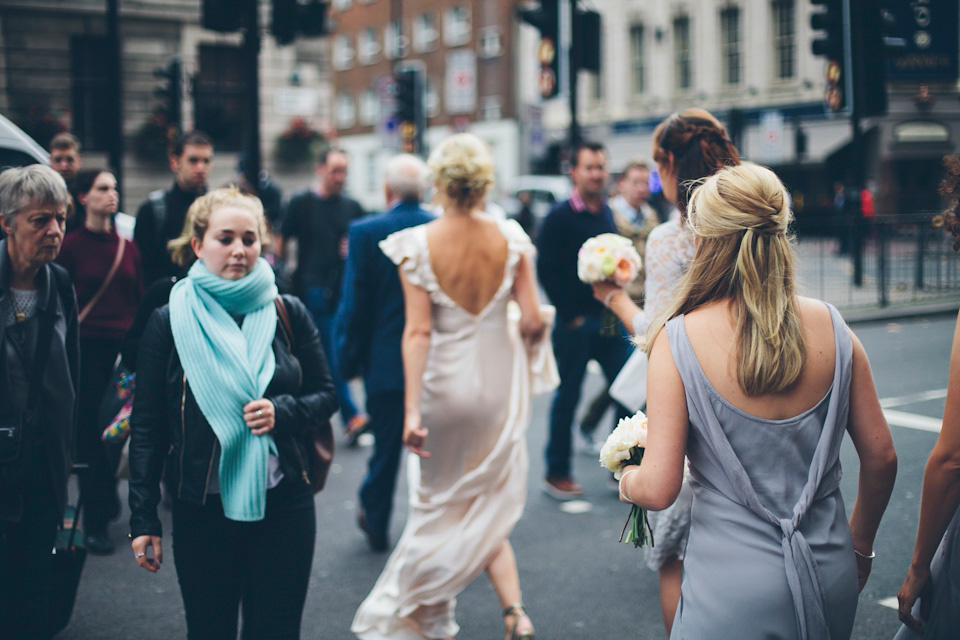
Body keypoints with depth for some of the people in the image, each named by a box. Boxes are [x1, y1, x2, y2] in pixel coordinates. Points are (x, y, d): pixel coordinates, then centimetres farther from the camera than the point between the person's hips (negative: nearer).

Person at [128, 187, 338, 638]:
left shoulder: (287, 314, 2)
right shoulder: (169, 322, -1)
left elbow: (326, 395, 9)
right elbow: (147, 426, 1)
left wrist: (282, 411, -13)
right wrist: (143, 520, -2)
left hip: (283, 505, 1)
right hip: (202, 512, -1)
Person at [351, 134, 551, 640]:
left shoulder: (418, 244, -14)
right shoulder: (509, 237, -8)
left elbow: (418, 332, -16)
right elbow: (533, 321, -7)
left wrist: (412, 409, -14)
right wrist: (526, 340, 17)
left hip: (444, 384, -2)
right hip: (498, 384, 2)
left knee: (444, 501, 17)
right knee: (488, 505, 17)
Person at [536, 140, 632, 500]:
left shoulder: (607, 214, 11)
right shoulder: (559, 218, -8)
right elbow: (546, 271, -11)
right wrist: (570, 315, -11)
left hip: (609, 319, 6)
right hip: (576, 322, -6)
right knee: (567, 397, 4)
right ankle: (556, 473, 17)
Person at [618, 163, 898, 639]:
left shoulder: (679, 339, -16)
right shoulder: (831, 327, -5)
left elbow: (658, 489, -16)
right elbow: (880, 456, 3)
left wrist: (626, 482, 8)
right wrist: (859, 545, 19)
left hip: (735, 588, -4)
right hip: (831, 577, 4)